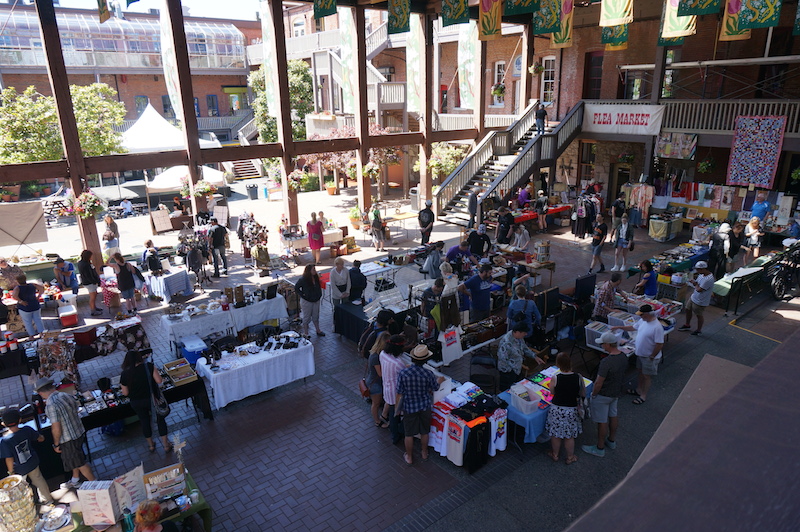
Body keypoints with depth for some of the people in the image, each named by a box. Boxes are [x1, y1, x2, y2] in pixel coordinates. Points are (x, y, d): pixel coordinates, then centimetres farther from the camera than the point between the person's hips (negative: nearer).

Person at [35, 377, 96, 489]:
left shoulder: (51, 405, -26)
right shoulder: (66, 395, -3)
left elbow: (56, 429, -25)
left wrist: (56, 444, -9)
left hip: (69, 439, -8)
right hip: (79, 432, 8)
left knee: (80, 463, 7)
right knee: (74, 459, 28)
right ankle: (75, 481, 47)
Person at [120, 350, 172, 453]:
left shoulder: (125, 374, -12)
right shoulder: (149, 366, -18)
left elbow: (125, 393, -5)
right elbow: (159, 381, -17)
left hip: (136, 403, 2)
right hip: (152, 399, -2)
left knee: (144, 421, 23)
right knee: (160, 419, 17)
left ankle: (151, 445, 40)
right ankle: (166, 445, 26)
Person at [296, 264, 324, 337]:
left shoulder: (316, 277, -1)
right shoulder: (303, 279, -19)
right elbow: (296, 288, -10)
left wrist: (319, 295, 6)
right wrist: (302, 295, -14)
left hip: (316, 300, 6)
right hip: (306, 301, -6)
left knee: (316, 316, 17)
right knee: (306, 317, 7)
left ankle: (318, 331, 30)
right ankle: (305, 333, 19)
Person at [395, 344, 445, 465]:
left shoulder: (403, 374, -23)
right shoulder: (428, 374, -21)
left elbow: (399, 394, -12)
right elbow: (435, 388, -2)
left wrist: (397, 407, 5)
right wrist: (439, 380, 20)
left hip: (409, 407, -1)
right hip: (425, 407, 1)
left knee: (409, 434, 18)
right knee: (424, 432, 23)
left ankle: (409, 457, 35)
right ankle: (424, 454, 43)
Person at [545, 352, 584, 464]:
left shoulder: (555, 378, -20)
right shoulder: (578, 378, -16)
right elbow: (583, 394, -2)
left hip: (556, 410, -1)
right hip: (572, 410, 1)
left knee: (555, 434, 20)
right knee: (569, 436, 20)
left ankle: (555, 455, 38)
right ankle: (570, 457, 37)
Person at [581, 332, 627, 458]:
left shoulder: (606, 362, -34)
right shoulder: (623, 357, -7)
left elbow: (599, 383, -26)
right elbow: (622, 375, 8)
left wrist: (593, 394, -9)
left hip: (603, 395, -8)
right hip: (617, 392, 8)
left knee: (602, 421, 6)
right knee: (613, 415, 25)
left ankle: (600, 448, 21)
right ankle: (612, 441, 44)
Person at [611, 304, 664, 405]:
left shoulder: (657, 327, -31)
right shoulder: (643, 321, -4)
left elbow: (659, 345, -26)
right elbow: (633, 327, 15)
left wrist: (651, 357, -19)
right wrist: (619, 327, 13)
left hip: (649, 357, -8)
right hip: (640, 354, 8)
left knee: (647, 376, 10)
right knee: (641, 373, 25)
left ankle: (643, 396, 25)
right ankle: (639, 389, 44)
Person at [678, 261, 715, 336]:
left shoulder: (709, 279, -33)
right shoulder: (702, 274, -4)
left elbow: (699, 289, -30)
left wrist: (695, 283, -13)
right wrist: (693, 281, -10)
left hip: (700, 302, -9)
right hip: (693, 297, 9)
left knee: (699, 315, 11)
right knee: (688, 310, 22)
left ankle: (699, 330, 33)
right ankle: (687, 325, 44)